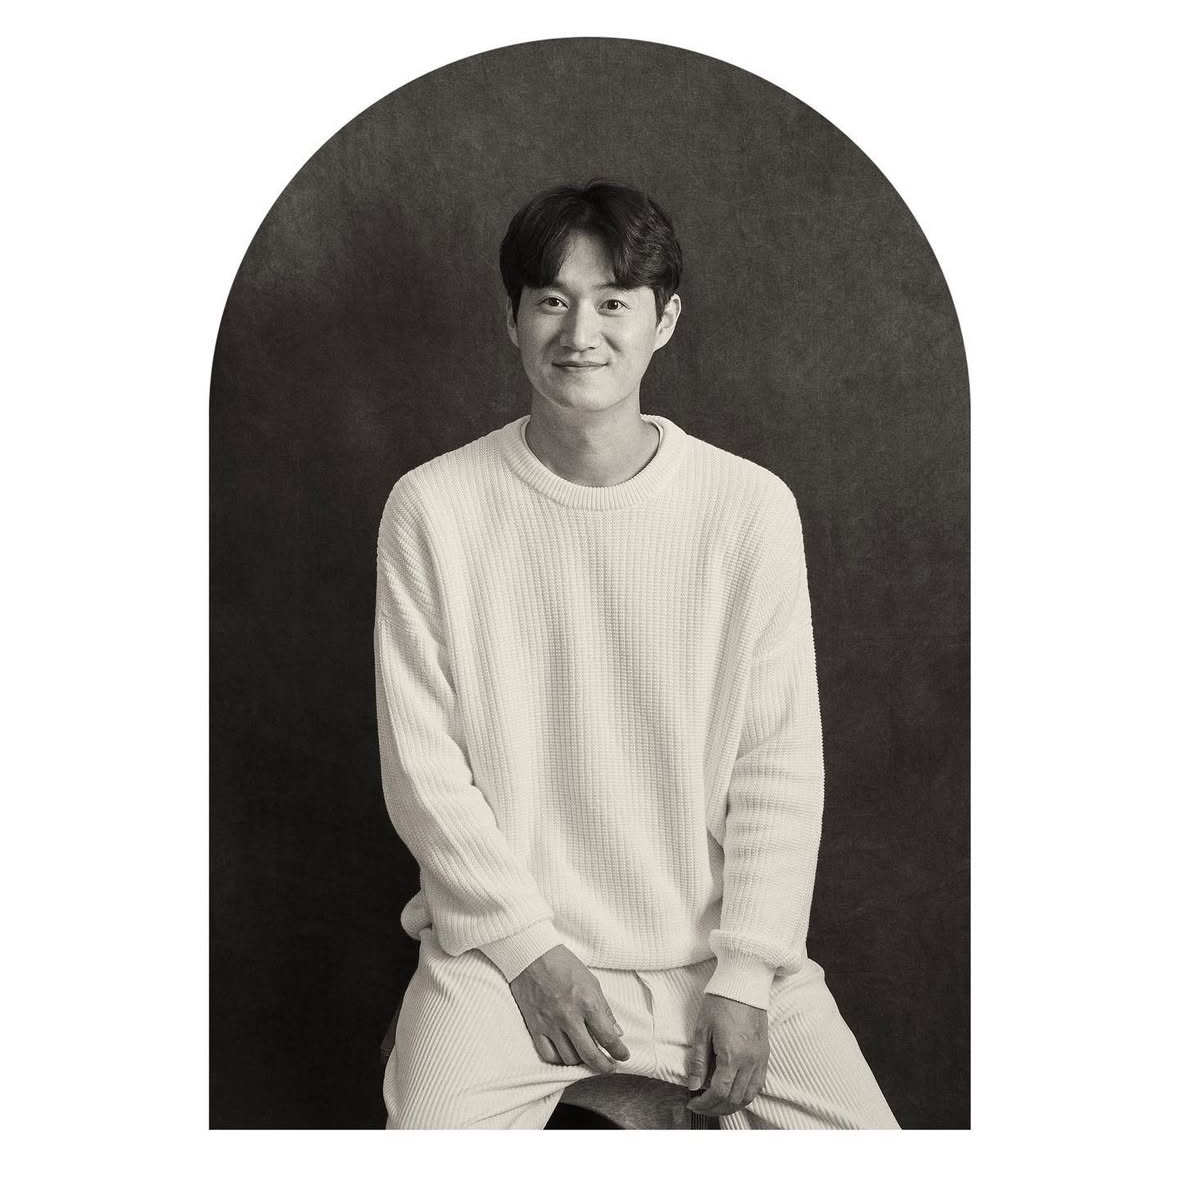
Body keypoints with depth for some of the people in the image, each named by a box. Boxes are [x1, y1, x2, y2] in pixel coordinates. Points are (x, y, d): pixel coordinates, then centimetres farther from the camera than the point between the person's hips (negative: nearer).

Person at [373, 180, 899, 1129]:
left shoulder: (751, 507, -3)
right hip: (504, 941, -1)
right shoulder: (432, 509, -4)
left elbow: (780, 765, -2)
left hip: (711, 939, 1)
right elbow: (422, 765, -3)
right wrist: (528, 946, -9)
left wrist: (746, 977, -9)